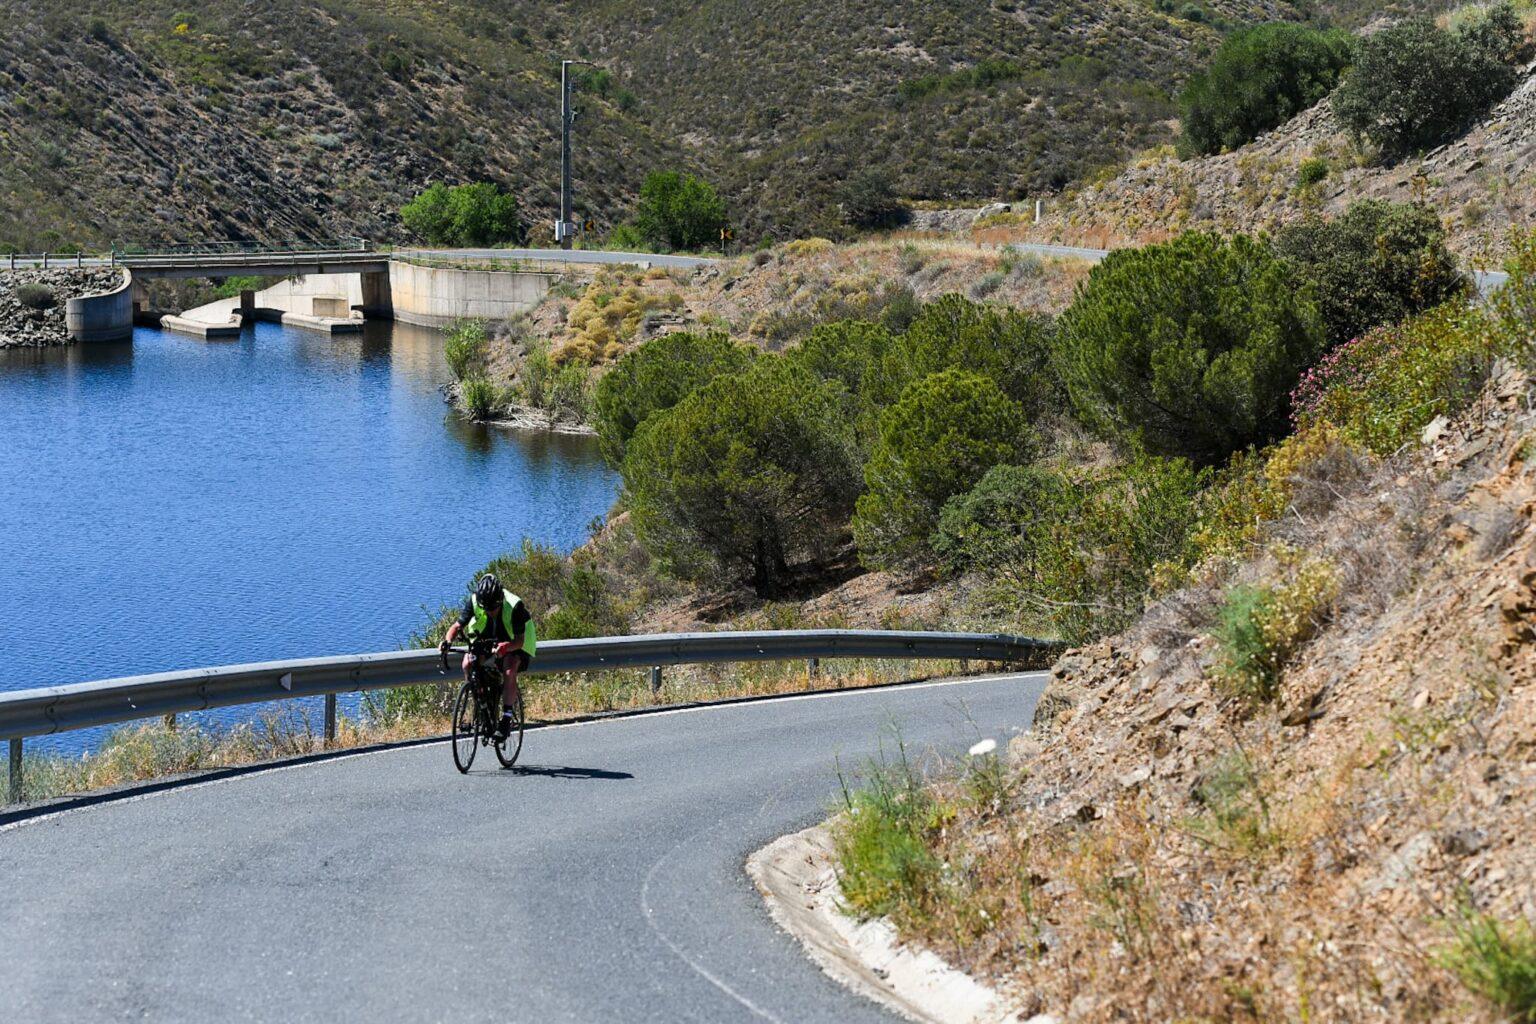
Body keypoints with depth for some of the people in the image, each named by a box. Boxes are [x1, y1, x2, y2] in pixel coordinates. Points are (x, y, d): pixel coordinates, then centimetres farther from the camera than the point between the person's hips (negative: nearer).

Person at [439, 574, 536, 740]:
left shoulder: (515, 606, -33)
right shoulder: (474, 602, -25)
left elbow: (520, 640, -35)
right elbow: (458, 626, -22)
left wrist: (505, 647, -57)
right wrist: (448, 640, -43)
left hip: (513, 643, -4)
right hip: (484, 638, 4)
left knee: (509, 672, -31)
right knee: (468, 664, -23)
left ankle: (506, 720, -21)